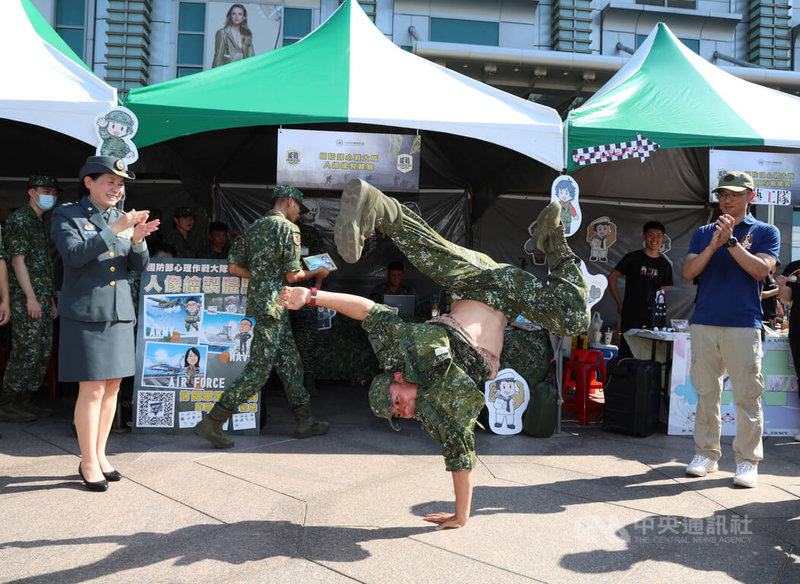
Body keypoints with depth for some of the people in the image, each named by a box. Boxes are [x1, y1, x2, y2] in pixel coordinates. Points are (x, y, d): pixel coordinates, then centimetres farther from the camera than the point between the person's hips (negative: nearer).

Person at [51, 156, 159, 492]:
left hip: (120, 313, 5)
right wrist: (115, 230, -20)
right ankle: (88, 462, 9)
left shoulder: (122, 218, 12)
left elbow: (139, 266, 9)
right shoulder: (66, 215, -1)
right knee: (92, 389, -5)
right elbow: (74, 255, -17)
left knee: (113, 387, 8)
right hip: (86, 313, -5)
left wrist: (137, 240, -11)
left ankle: (100, 454, 22)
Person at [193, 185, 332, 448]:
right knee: (258, 370, -5)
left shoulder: (254, 227, 16)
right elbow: (292, 275, -11)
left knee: (290, 363, 14)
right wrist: (316, 273, 6)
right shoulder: (288, 228, -8)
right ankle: (211, 422, -3)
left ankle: (304, 421, 20)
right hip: (272, 305, -9)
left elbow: (234, 267, 12)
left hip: (256, 299, 9)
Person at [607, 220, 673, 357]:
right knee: (627, 355, -5)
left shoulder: (665, 265, 11)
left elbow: (663, 291, 19)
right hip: (631, 316, -3)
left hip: (652, 318, 3)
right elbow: (612, 278, 5)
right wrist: (620, 303, 2)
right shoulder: (632, 258, 2)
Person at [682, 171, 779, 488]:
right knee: (706, 393, 7)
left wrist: (730, 241, -13)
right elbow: (688, 272, 3)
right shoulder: (703, 233, 15)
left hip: (744, 325, -2)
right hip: (704, 323, 3)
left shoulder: (765, 232, 9)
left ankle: (747, 461, 8)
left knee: (747, 396, -2)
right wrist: (713, 245, -10)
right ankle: (706, 454, 16)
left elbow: (760, 270, -7)